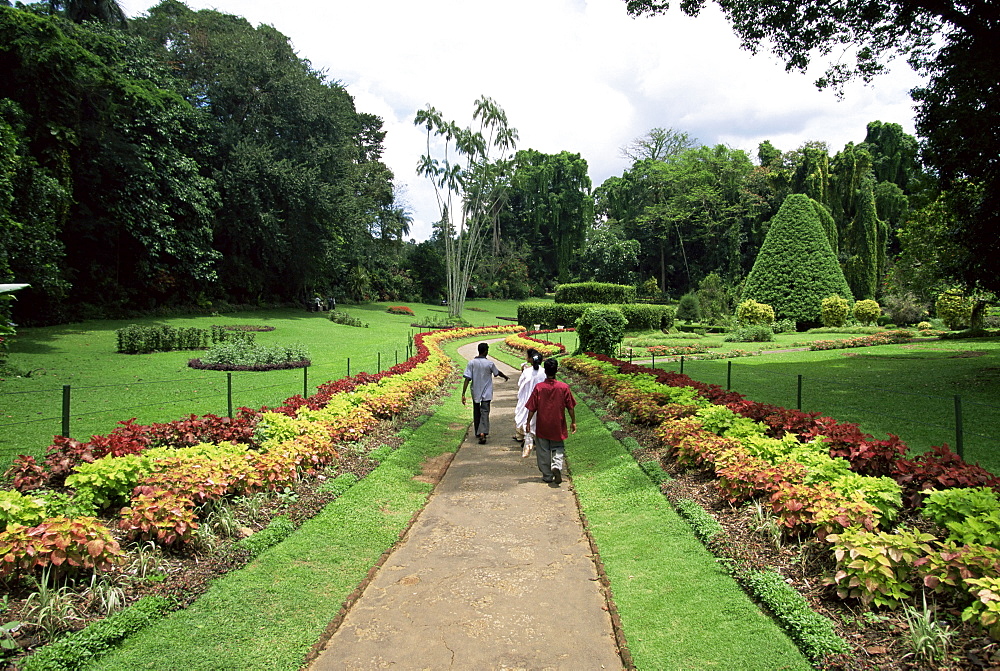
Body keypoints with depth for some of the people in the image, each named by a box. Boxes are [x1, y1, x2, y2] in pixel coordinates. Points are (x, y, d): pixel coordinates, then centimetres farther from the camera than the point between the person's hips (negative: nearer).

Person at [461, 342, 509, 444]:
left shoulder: (472, 363, -9)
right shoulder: (489, 363, -10)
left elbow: (467, 379, -12)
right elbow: (497, 373, 10)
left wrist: (463, 394, -10)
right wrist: (506, 377, 32)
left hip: (475, 393, 2)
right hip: (486, 393, -2)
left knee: (476, 413, 18)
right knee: (485, 413, -3)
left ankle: (478, 432, 32)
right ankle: (483, 433, -22)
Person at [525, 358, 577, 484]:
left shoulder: (539, 387, -10)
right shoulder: (564, 387, -8)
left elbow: (532, 408, -8)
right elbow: (570, 407, -2)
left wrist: (528, 422, 2)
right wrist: (573, 422, 10)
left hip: (542, 426, 0)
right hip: (558, 426, 1)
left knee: (543, 451, 12)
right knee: (558, 448, 15)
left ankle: (547, 475, 16)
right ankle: (557, 465, -12)